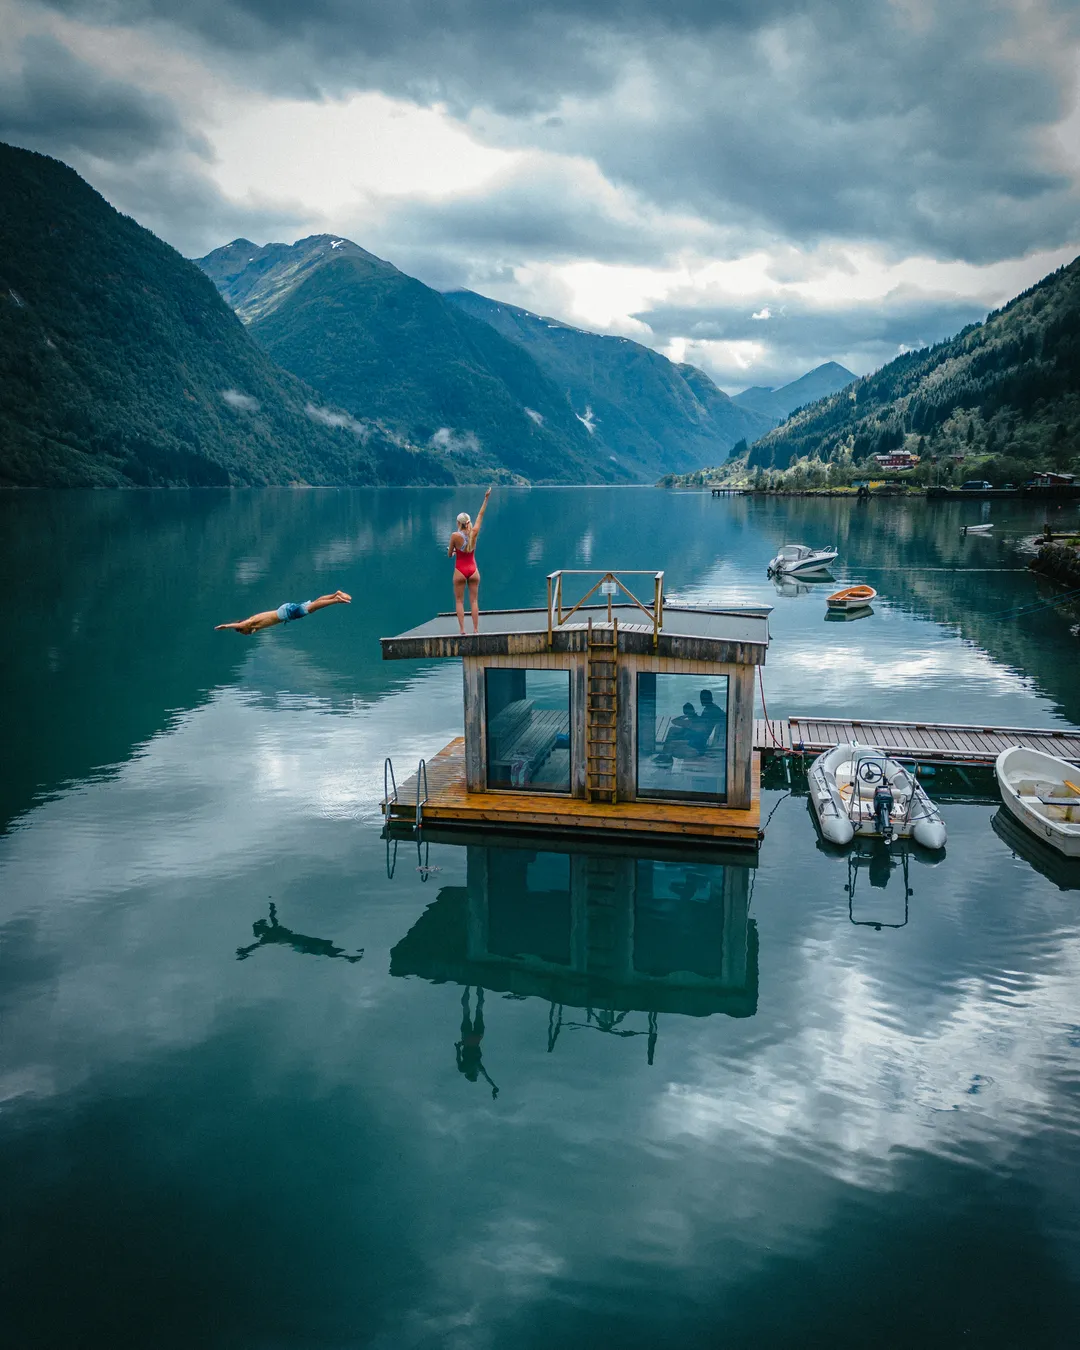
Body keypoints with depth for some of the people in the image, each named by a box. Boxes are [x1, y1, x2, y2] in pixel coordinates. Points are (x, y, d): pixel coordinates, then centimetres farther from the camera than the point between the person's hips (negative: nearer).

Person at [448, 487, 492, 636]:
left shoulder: (455, 536, -14)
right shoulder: (474, 533, -7)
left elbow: (449, 555, -4)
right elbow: (481, 514, 2)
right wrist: (486, 498, 8)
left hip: (460, 571, -3)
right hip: (473, 570, 3)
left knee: (459, 601, 5)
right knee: (474, 601, 7)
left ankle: (462, 629, -3)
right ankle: (476, 629, 4)